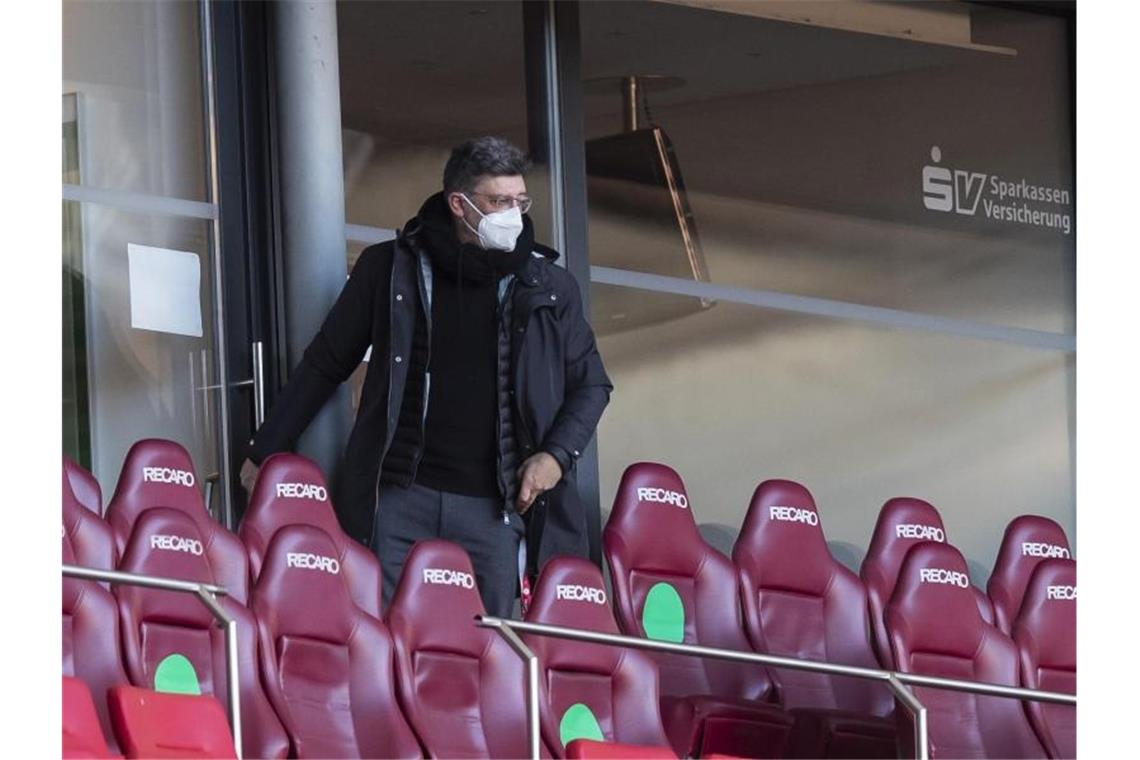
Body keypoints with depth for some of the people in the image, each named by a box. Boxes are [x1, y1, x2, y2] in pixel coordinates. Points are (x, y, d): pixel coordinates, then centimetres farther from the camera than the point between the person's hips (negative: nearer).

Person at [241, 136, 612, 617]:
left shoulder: (550, 287, 11)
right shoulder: (390, 269, 7)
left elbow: (591, 384, 19)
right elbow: (324, 365, 14)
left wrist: (557, 455, 2)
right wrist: (265, 452, 12)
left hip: (493, 507, 1)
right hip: (398, 497, -1)